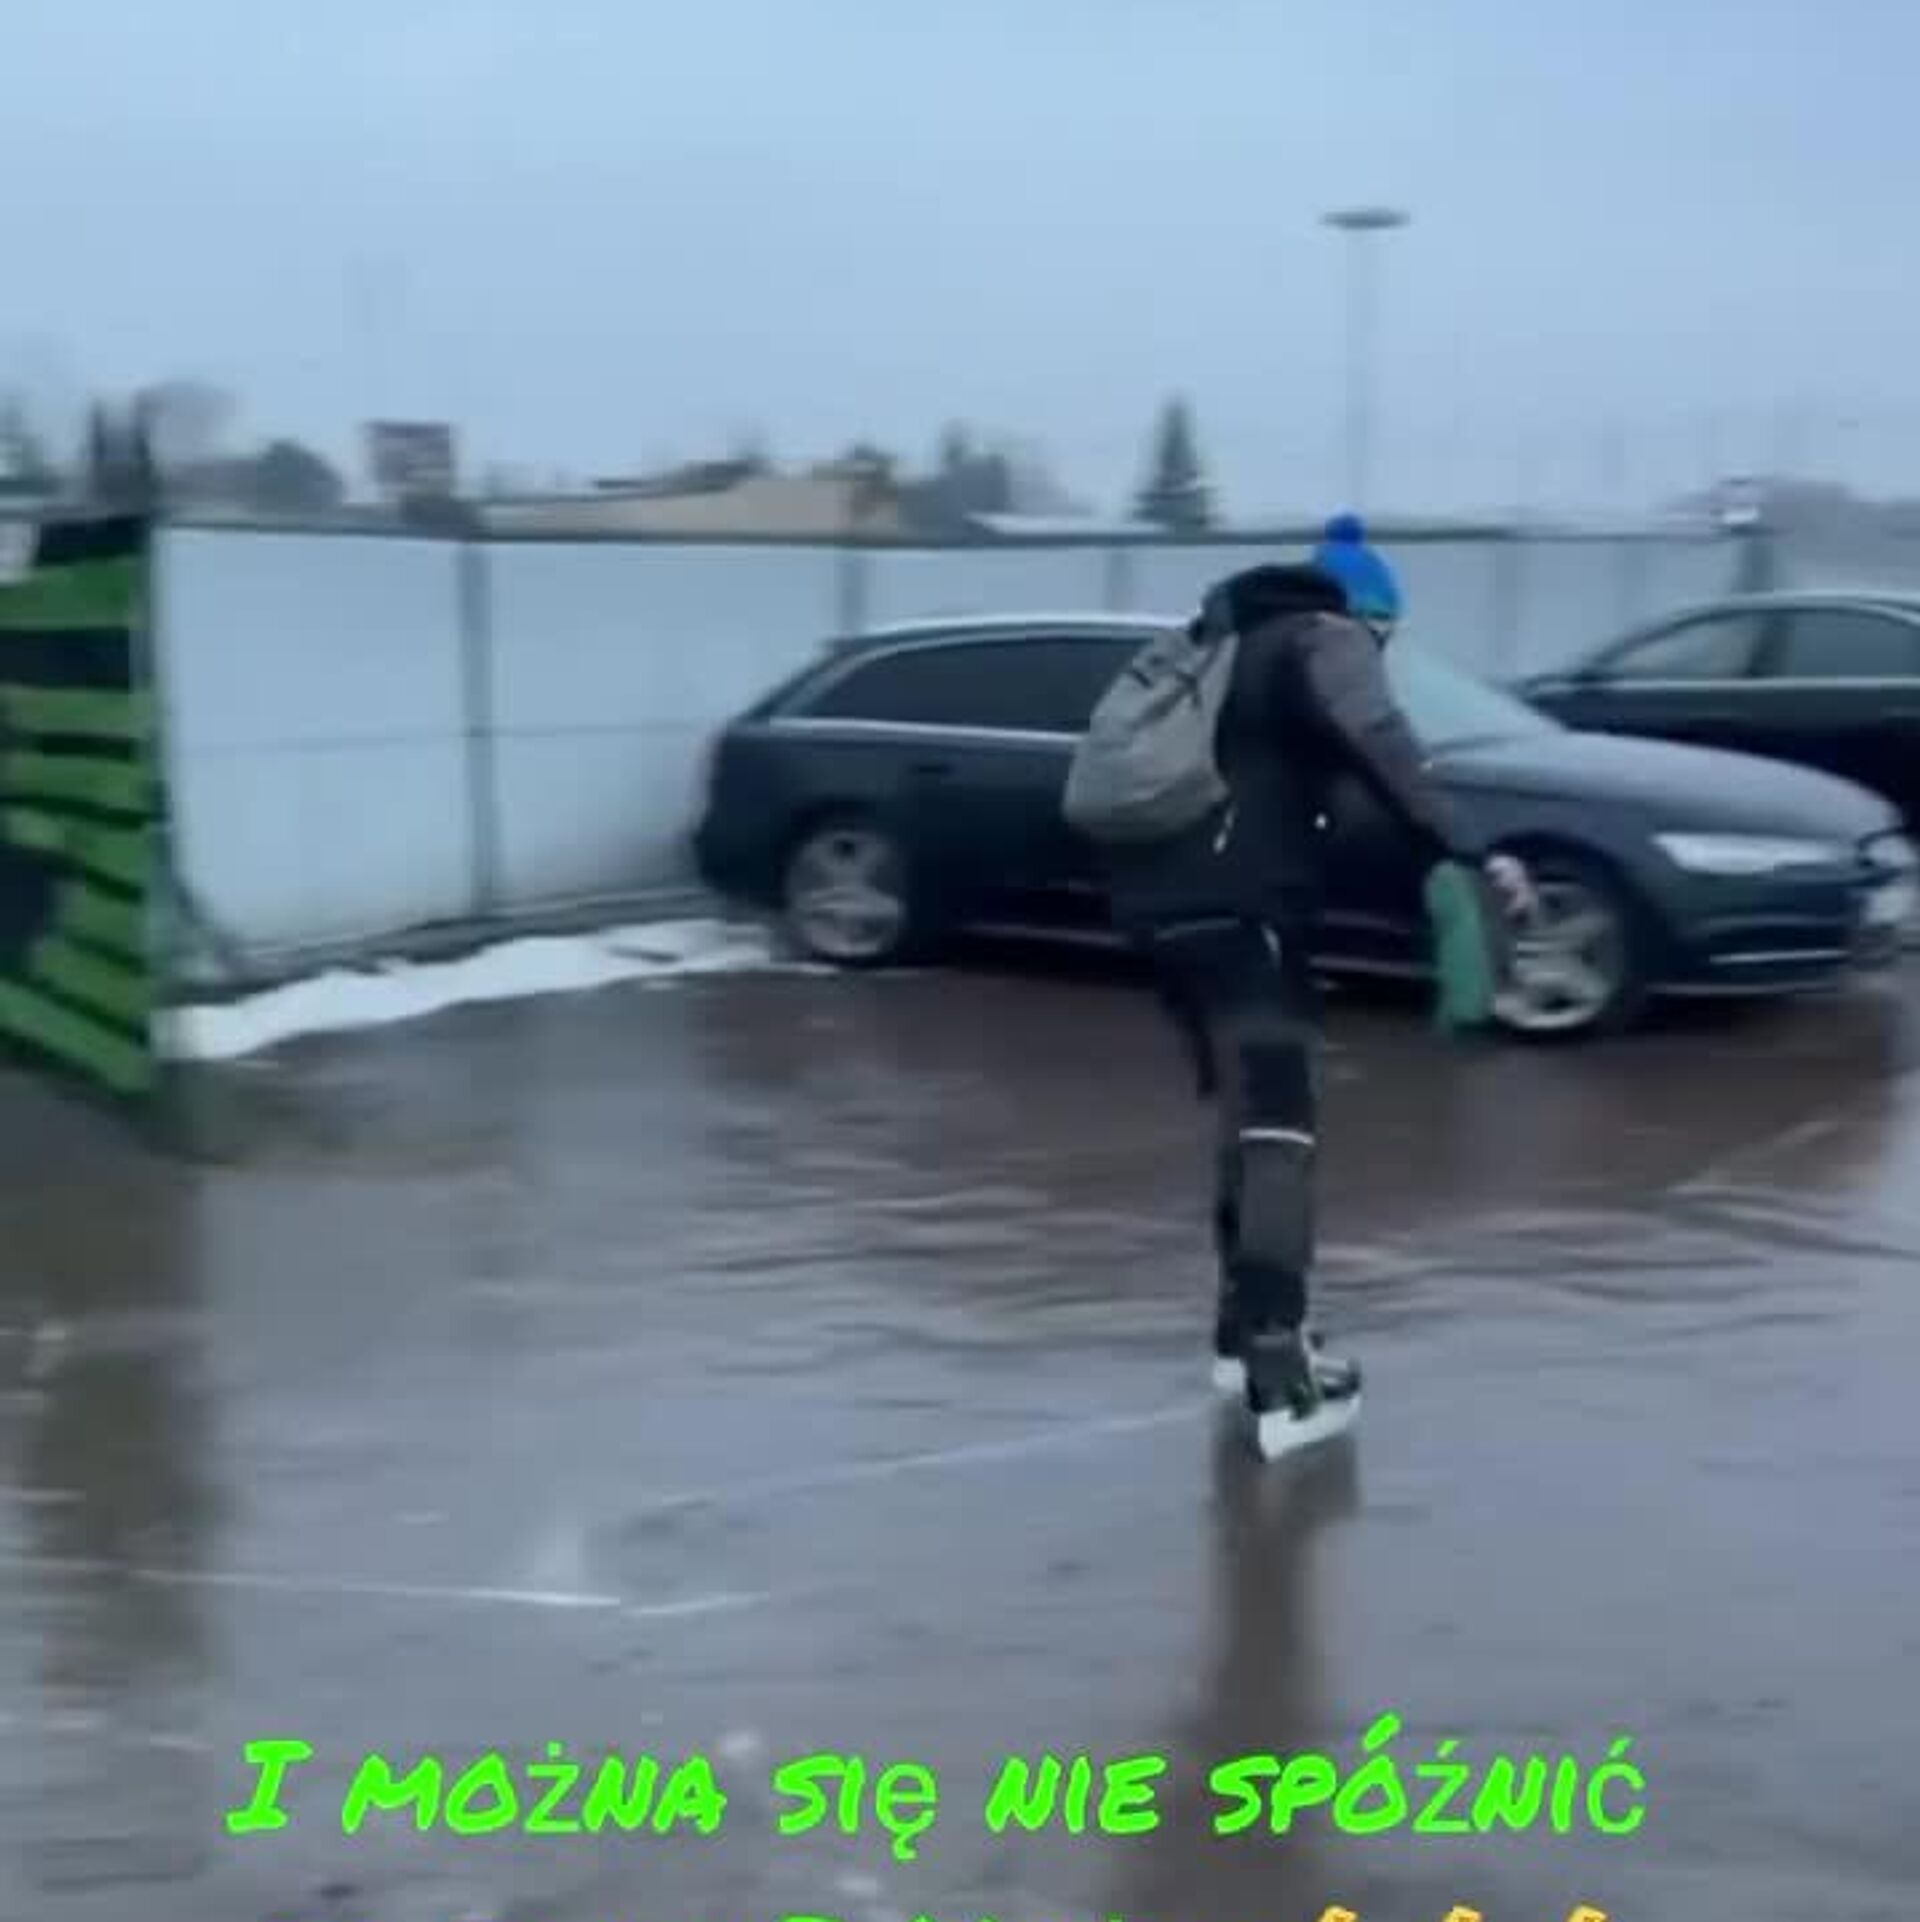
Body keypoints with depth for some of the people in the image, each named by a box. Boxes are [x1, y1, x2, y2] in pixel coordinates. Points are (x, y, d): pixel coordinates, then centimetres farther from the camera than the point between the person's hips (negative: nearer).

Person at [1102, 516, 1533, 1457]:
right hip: (1233, 902, -8)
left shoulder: (1228, 637, 28)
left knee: (1245, 1108, 21)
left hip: (1160, 895, 8)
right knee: (1279, 1122, -10)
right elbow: (1377, 743, -19)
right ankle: (1280, 1376, -19)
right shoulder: (1324, 638, 1)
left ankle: (1247, 1328, 28)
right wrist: (1470, 851, -26)